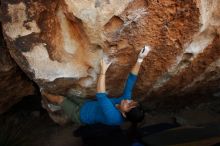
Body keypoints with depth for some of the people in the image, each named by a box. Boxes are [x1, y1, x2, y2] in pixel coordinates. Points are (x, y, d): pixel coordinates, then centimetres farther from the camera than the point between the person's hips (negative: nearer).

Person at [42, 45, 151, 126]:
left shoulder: (113, 117, -43)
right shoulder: (126, 100, -24)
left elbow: (100, 96, -50)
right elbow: (131, 81, -27)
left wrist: (103, 71, -47)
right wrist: (140, 59, -37)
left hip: (80, 115, -6)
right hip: (88, 104, 6)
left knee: (60, 98, 6)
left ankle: (42, 93, 37)